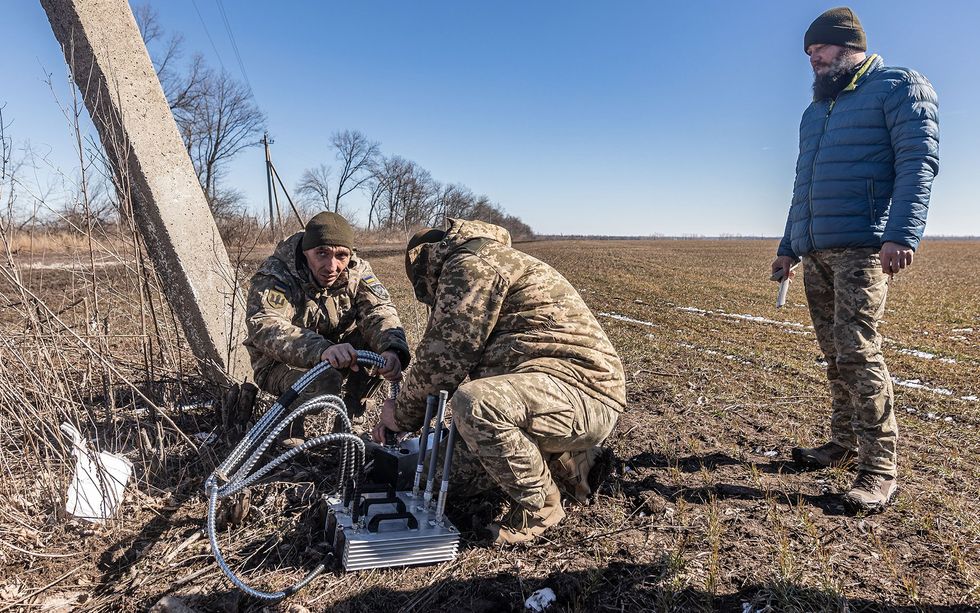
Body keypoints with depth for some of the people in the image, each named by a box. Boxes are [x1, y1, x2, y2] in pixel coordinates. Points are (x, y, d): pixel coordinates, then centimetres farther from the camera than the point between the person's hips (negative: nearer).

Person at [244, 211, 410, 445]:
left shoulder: (357, 270, -10)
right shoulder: (274, 275, -25)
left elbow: (378, 310, -20)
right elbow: (264, 327, -41)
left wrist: (392, 349, -44)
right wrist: (321, 350, -59)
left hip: (337, 353, 5)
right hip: (280, 364, -5)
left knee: (378, 343, -18)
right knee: (324, 380, -35)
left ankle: (349, 415, 0)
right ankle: (287, 426, -5)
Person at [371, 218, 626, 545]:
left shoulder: (471, 264, -10)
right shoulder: (490, 263, 23)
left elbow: (443, 355, -15)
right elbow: (464, 354, 25)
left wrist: (404, 412, 2)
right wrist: (406, 409, 24)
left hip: (583, 387, -11)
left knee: (474, 405, -34)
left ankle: (540, 505, -9)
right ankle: (572, 463, 27)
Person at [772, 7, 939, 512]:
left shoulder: (900, 88, 3)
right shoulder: (815, 111, 25)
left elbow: (918, 163, -10)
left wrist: (902, 236, -23)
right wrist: (787, 247, 22)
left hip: (862, 247, -7)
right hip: (815, 252, 7)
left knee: (857, 350, -14)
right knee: (835, 354, 9)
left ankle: (879, 469, -7)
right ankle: (845, 444, 19)